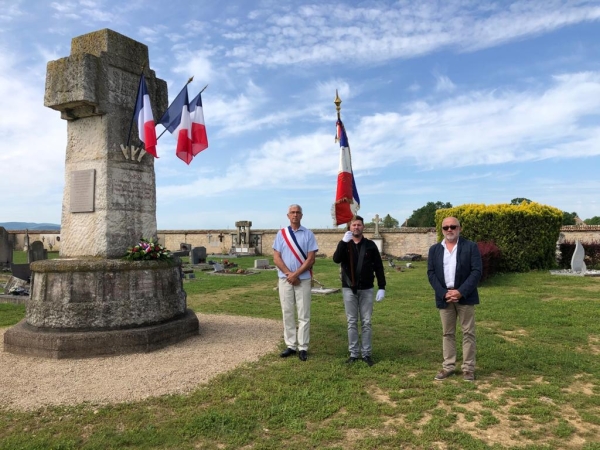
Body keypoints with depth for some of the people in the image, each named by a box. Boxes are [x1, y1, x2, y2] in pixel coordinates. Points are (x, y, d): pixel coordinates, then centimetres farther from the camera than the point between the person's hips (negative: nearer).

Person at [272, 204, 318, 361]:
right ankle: (291, 345, 16)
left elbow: (311, 259, -5)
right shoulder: (281, 233, 6)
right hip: (285, 279, 2)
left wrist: (296, 274, -13)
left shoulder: (308, 234, 1)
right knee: (287, 313, 7)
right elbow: (276, 258, 0)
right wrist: (289, 274, -11)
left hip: (303, 279, -2)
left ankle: (303, 347, 8)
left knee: (304, 315, 1)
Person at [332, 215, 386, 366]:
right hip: (349, 289, 0)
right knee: (352, 322, 7)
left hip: (366, 290, 0)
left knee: (366, 322, 5)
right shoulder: (345, 244, 2)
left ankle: (366, 353, 15)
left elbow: (378, 267, 2)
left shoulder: (370, 245, 2)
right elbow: (336, 259, -17)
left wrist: (382, 287, -5)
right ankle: (353, 353, 16)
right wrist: (343, 241, -27)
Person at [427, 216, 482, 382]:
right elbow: (431, 273, 2)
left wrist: (461, 292, -18)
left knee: (468, 333, 4)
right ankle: (448, 366, 18)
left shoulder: (470, 246, -1)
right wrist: (444, 293, -12)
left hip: (465, 297, -2)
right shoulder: (434, 249, 7)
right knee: (447, 333, 10)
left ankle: (468, 368, 14)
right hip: (444, 297, 3)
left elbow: (476, 271, -9)